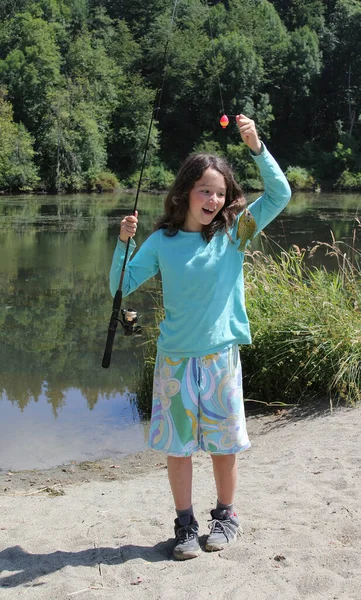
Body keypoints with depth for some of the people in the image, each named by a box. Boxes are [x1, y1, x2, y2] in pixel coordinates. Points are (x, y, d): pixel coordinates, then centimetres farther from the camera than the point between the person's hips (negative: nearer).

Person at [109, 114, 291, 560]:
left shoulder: (233, 233, -2)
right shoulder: (161, 242, -1)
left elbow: (280, 195, -11)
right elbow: (120, 288, -1)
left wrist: (257, 147, -22)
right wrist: (123, 242, -15)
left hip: (220, 356, 0)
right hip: (174, 358, 1)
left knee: (223, 445, 10)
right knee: (177, 447, 8)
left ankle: (225, 515, 31)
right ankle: (185, 524, 25)